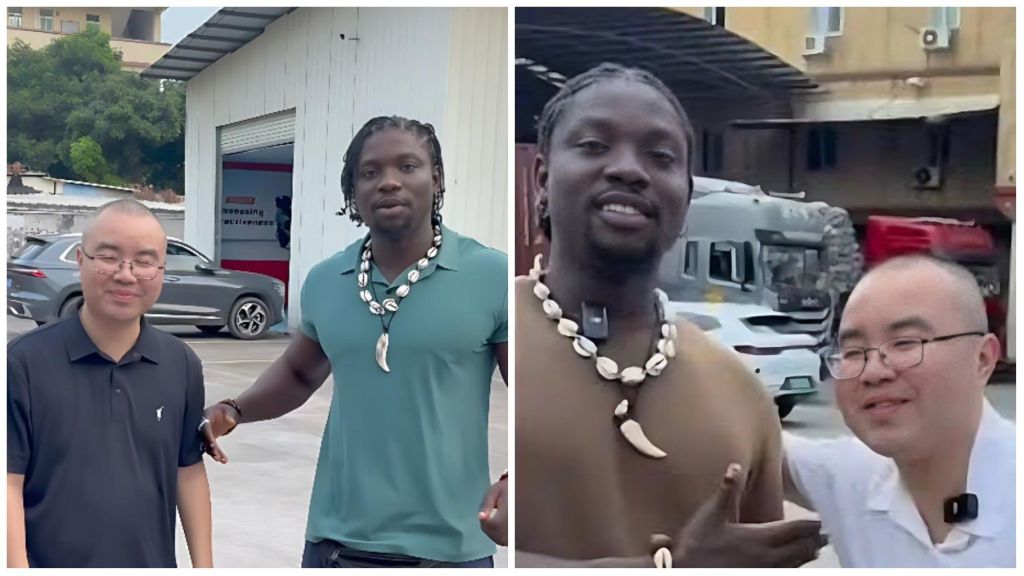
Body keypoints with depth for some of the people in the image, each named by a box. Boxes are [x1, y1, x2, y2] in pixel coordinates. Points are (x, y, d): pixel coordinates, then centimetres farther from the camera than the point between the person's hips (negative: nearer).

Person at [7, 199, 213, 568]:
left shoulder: (182, 366, 1)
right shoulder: (24, 362, -11)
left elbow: (189, 471, 7)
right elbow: (9, 481, -10)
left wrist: (203, 565, 6)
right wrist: (17, 567, -15)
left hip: (153, 564, 3)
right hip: (50, 561, -3)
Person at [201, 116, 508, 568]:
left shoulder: (493, 277, -8)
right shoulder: (323, 281, 4)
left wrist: (511, 482, -24)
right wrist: (234, 410, 3)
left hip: (446, 547, -3)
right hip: (335, 539, 4)